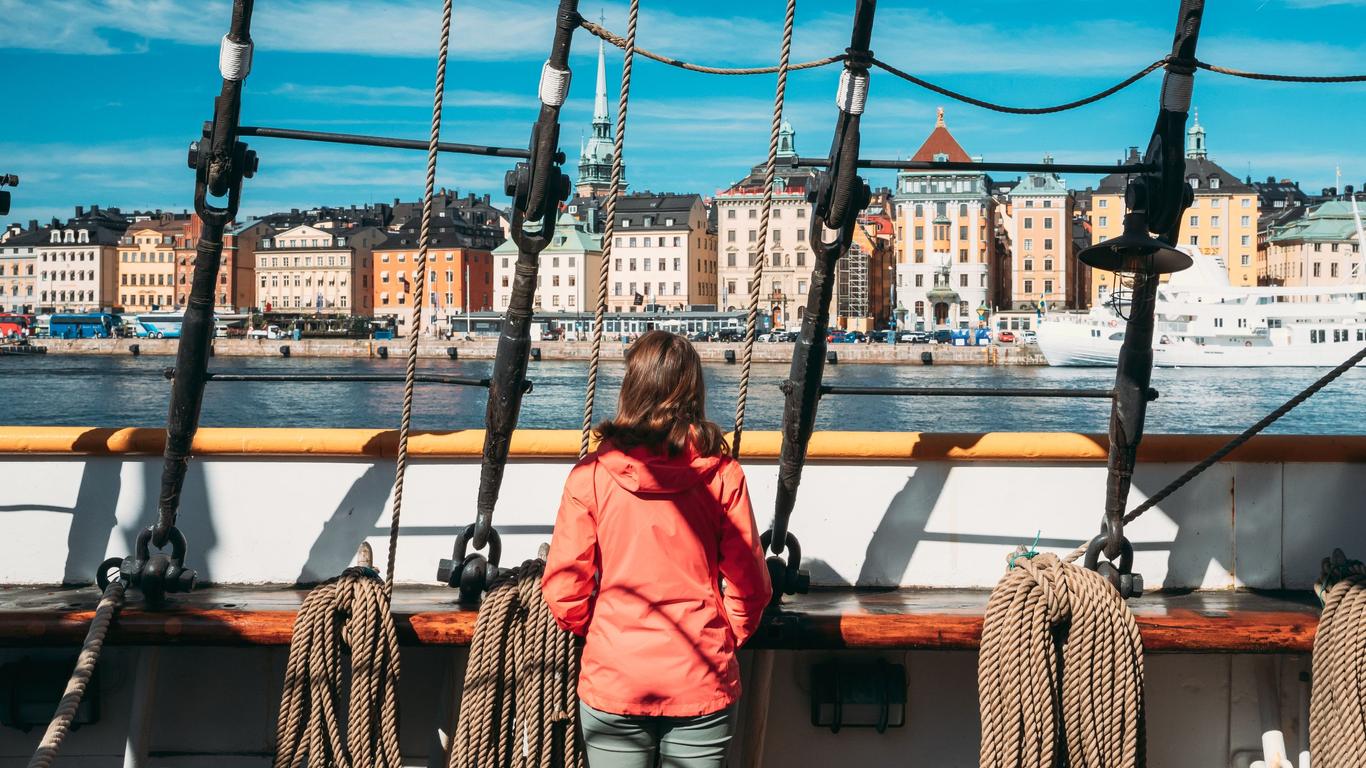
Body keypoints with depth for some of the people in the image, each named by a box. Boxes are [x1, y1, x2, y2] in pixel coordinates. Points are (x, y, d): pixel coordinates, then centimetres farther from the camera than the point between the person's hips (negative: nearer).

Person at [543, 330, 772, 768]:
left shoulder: (591, 475, -9)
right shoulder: (722, 474, -7)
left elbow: (563, 588, -6)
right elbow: (751, 587, -3)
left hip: (612, 682, 0)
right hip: (702, 683, 1)